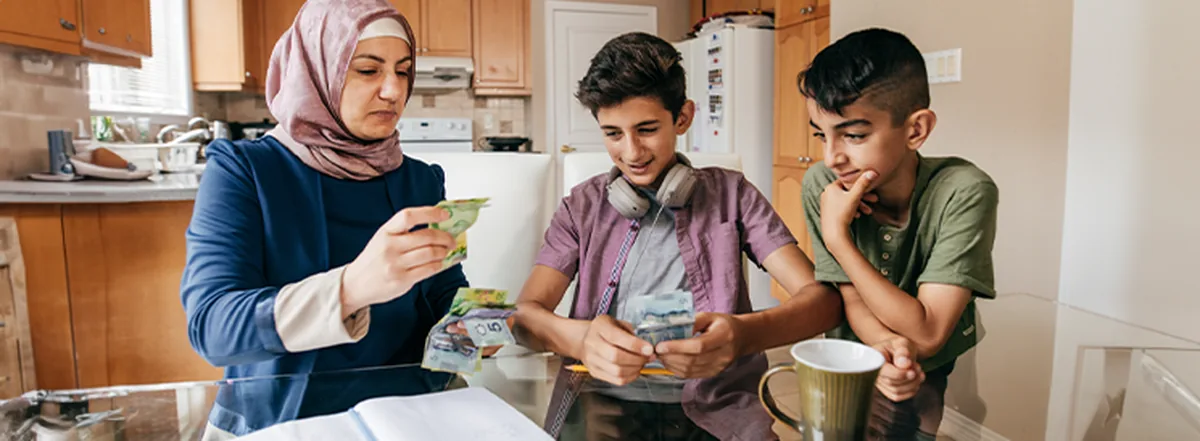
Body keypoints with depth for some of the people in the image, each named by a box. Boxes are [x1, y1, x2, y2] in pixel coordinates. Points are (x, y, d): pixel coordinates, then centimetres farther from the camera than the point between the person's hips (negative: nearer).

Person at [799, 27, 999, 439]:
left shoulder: (963, 193, -21)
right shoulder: (821, 185, -13)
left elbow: (927, 333, -21)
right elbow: (853, 302, -8)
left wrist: (837, 235, -24)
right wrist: (886, 345, -30)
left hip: (937, 377, -1)